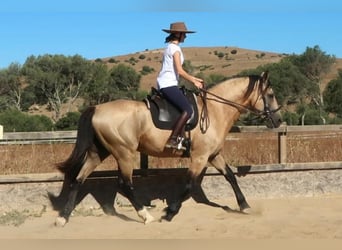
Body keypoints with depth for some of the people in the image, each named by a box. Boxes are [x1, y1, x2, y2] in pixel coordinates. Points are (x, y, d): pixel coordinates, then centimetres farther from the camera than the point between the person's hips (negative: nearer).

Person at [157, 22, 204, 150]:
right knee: (188, 109, -19)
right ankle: (172, 140, -22)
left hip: (165, 85, 11)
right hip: (168, 85, -11)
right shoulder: (175, 48, -10)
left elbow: (178, 71, 23)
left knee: (186, 108, 16)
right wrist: (194, 81, -6)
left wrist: (194, 78, 20)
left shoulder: (171, 47, 20)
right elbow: (180, 71, -16)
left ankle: (179, 138, 10)